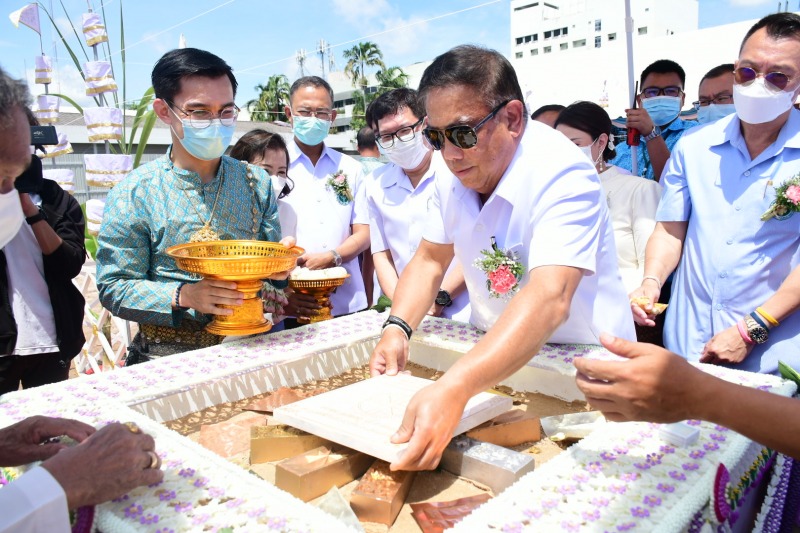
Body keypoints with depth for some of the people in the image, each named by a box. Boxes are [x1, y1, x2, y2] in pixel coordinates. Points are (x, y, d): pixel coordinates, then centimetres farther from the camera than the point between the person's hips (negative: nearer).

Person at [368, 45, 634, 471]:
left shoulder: (562, 175, -25)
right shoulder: (454, 173, -3)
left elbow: (549, 299, -38)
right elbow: (430, 258, 5)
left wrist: (455, 387, -49)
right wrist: (397, 328, -12)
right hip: (493, 351, 5)